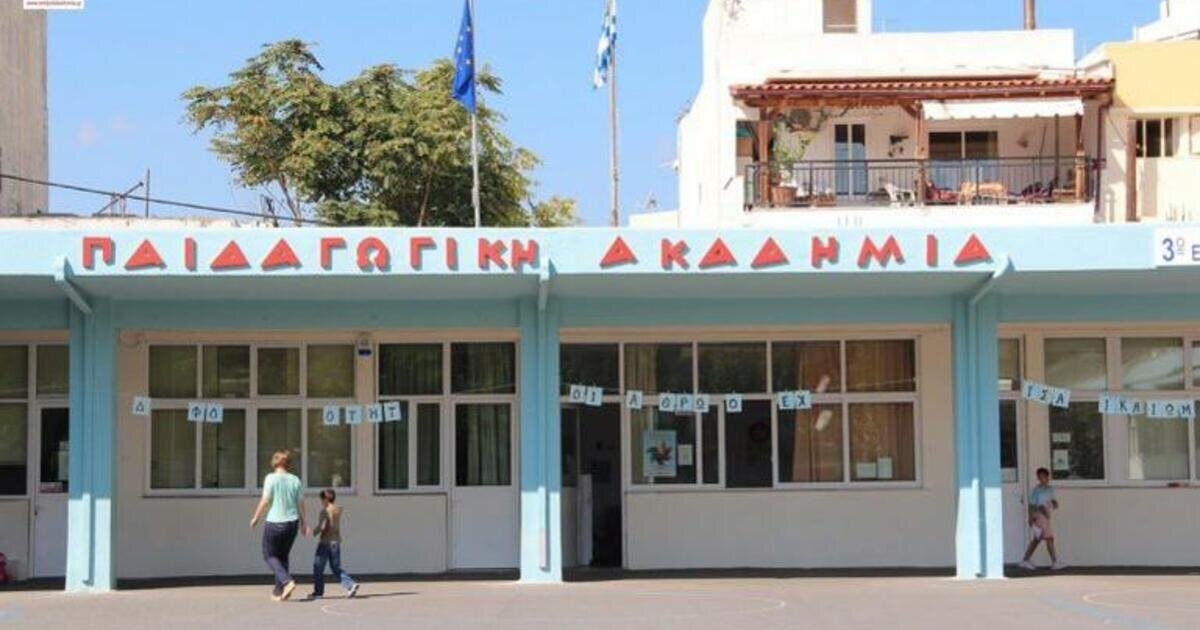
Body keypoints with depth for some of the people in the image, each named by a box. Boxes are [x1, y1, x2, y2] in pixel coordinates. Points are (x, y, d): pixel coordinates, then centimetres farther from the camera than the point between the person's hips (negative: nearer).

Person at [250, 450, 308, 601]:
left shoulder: (271, 478, -8)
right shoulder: (295, 480, 4)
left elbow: (265, 501, -9)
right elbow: (300, 503, 5)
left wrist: (256, 518, 3)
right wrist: (303, 523, 15)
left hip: (274, 522, -5)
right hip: (292, 522, 5)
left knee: (269, 555, 9)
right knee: (283, 556, 16)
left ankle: (287, 581, -11)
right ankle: (278, 591, 16)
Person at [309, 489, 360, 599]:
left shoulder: (325, 511, -14)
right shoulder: (338, 509, 7)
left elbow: (321, 526, -21)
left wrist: (314, 532, -2)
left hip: (326, 542, -7)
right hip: (336, 541, 7)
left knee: (318, 567, 7)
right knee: (336, 568, 13)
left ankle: (318, 592, 13)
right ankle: (351, 584, -5)